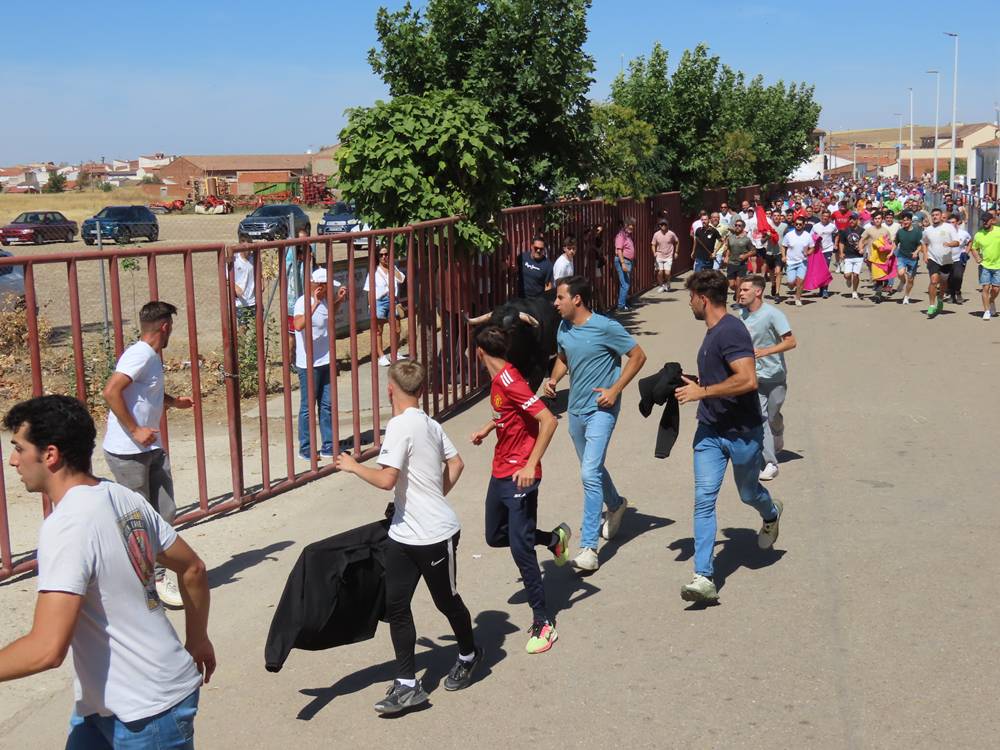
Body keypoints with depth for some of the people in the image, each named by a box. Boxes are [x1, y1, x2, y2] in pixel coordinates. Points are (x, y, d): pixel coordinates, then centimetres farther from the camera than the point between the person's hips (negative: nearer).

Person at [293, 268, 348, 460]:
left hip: (326, 362, 8)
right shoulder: (303, 302, -17)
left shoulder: (324, 300, 7)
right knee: (307, 408, 3)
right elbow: (298, 325, -36)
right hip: (309, 365, -8)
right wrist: (315, 304, -37)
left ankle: (328, 446, 20)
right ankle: (305, 448, 13)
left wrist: (338, 301, 15)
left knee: (327, 405, 12)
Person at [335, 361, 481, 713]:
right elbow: (455, 464, 16)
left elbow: (386, 479, -26)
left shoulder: (400, 426, -20)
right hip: (403, 535, 8)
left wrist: (353, 466, -10)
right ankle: (407, 685, 6)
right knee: (396, 606, 3)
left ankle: (469, 655, 37)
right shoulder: (431, 424, 7)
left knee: (446, 601, 12)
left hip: (436, 536, -8)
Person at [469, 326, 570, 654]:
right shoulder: (498, 380, 7)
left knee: (520, 548, -8)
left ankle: (544, 623, 1)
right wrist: (488, 427, 16)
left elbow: (549, 420, -27)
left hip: (519, 476, -10)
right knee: (495, 537, 20)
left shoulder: (510, 382, -21)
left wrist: (531, 466, -29)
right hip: (500, 473, 10)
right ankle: (554, 538, 37)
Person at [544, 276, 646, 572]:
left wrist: (615, 390, -16)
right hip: (576, 409, 8)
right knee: (592, 467, 24)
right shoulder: (563, 328, 2)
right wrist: (553, 379, 1)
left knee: (590, 473, -16)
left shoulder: (606, 328, -17)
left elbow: (638, 356, -10)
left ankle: (588, 547, -14)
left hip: (600, 410, -7)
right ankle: (616, 506, 52)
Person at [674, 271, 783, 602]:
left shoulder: (731, 332, -21)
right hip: (710, 431, 7)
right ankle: (704, 577, -9)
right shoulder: (713, 332, 9)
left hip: (742, 432, -7)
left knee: (748, 493, 16)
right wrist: (694, 385, 12)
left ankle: (771, 514, 53)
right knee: (704, 498, -6)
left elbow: (748, 380, -32)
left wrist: (702, 392, -25)